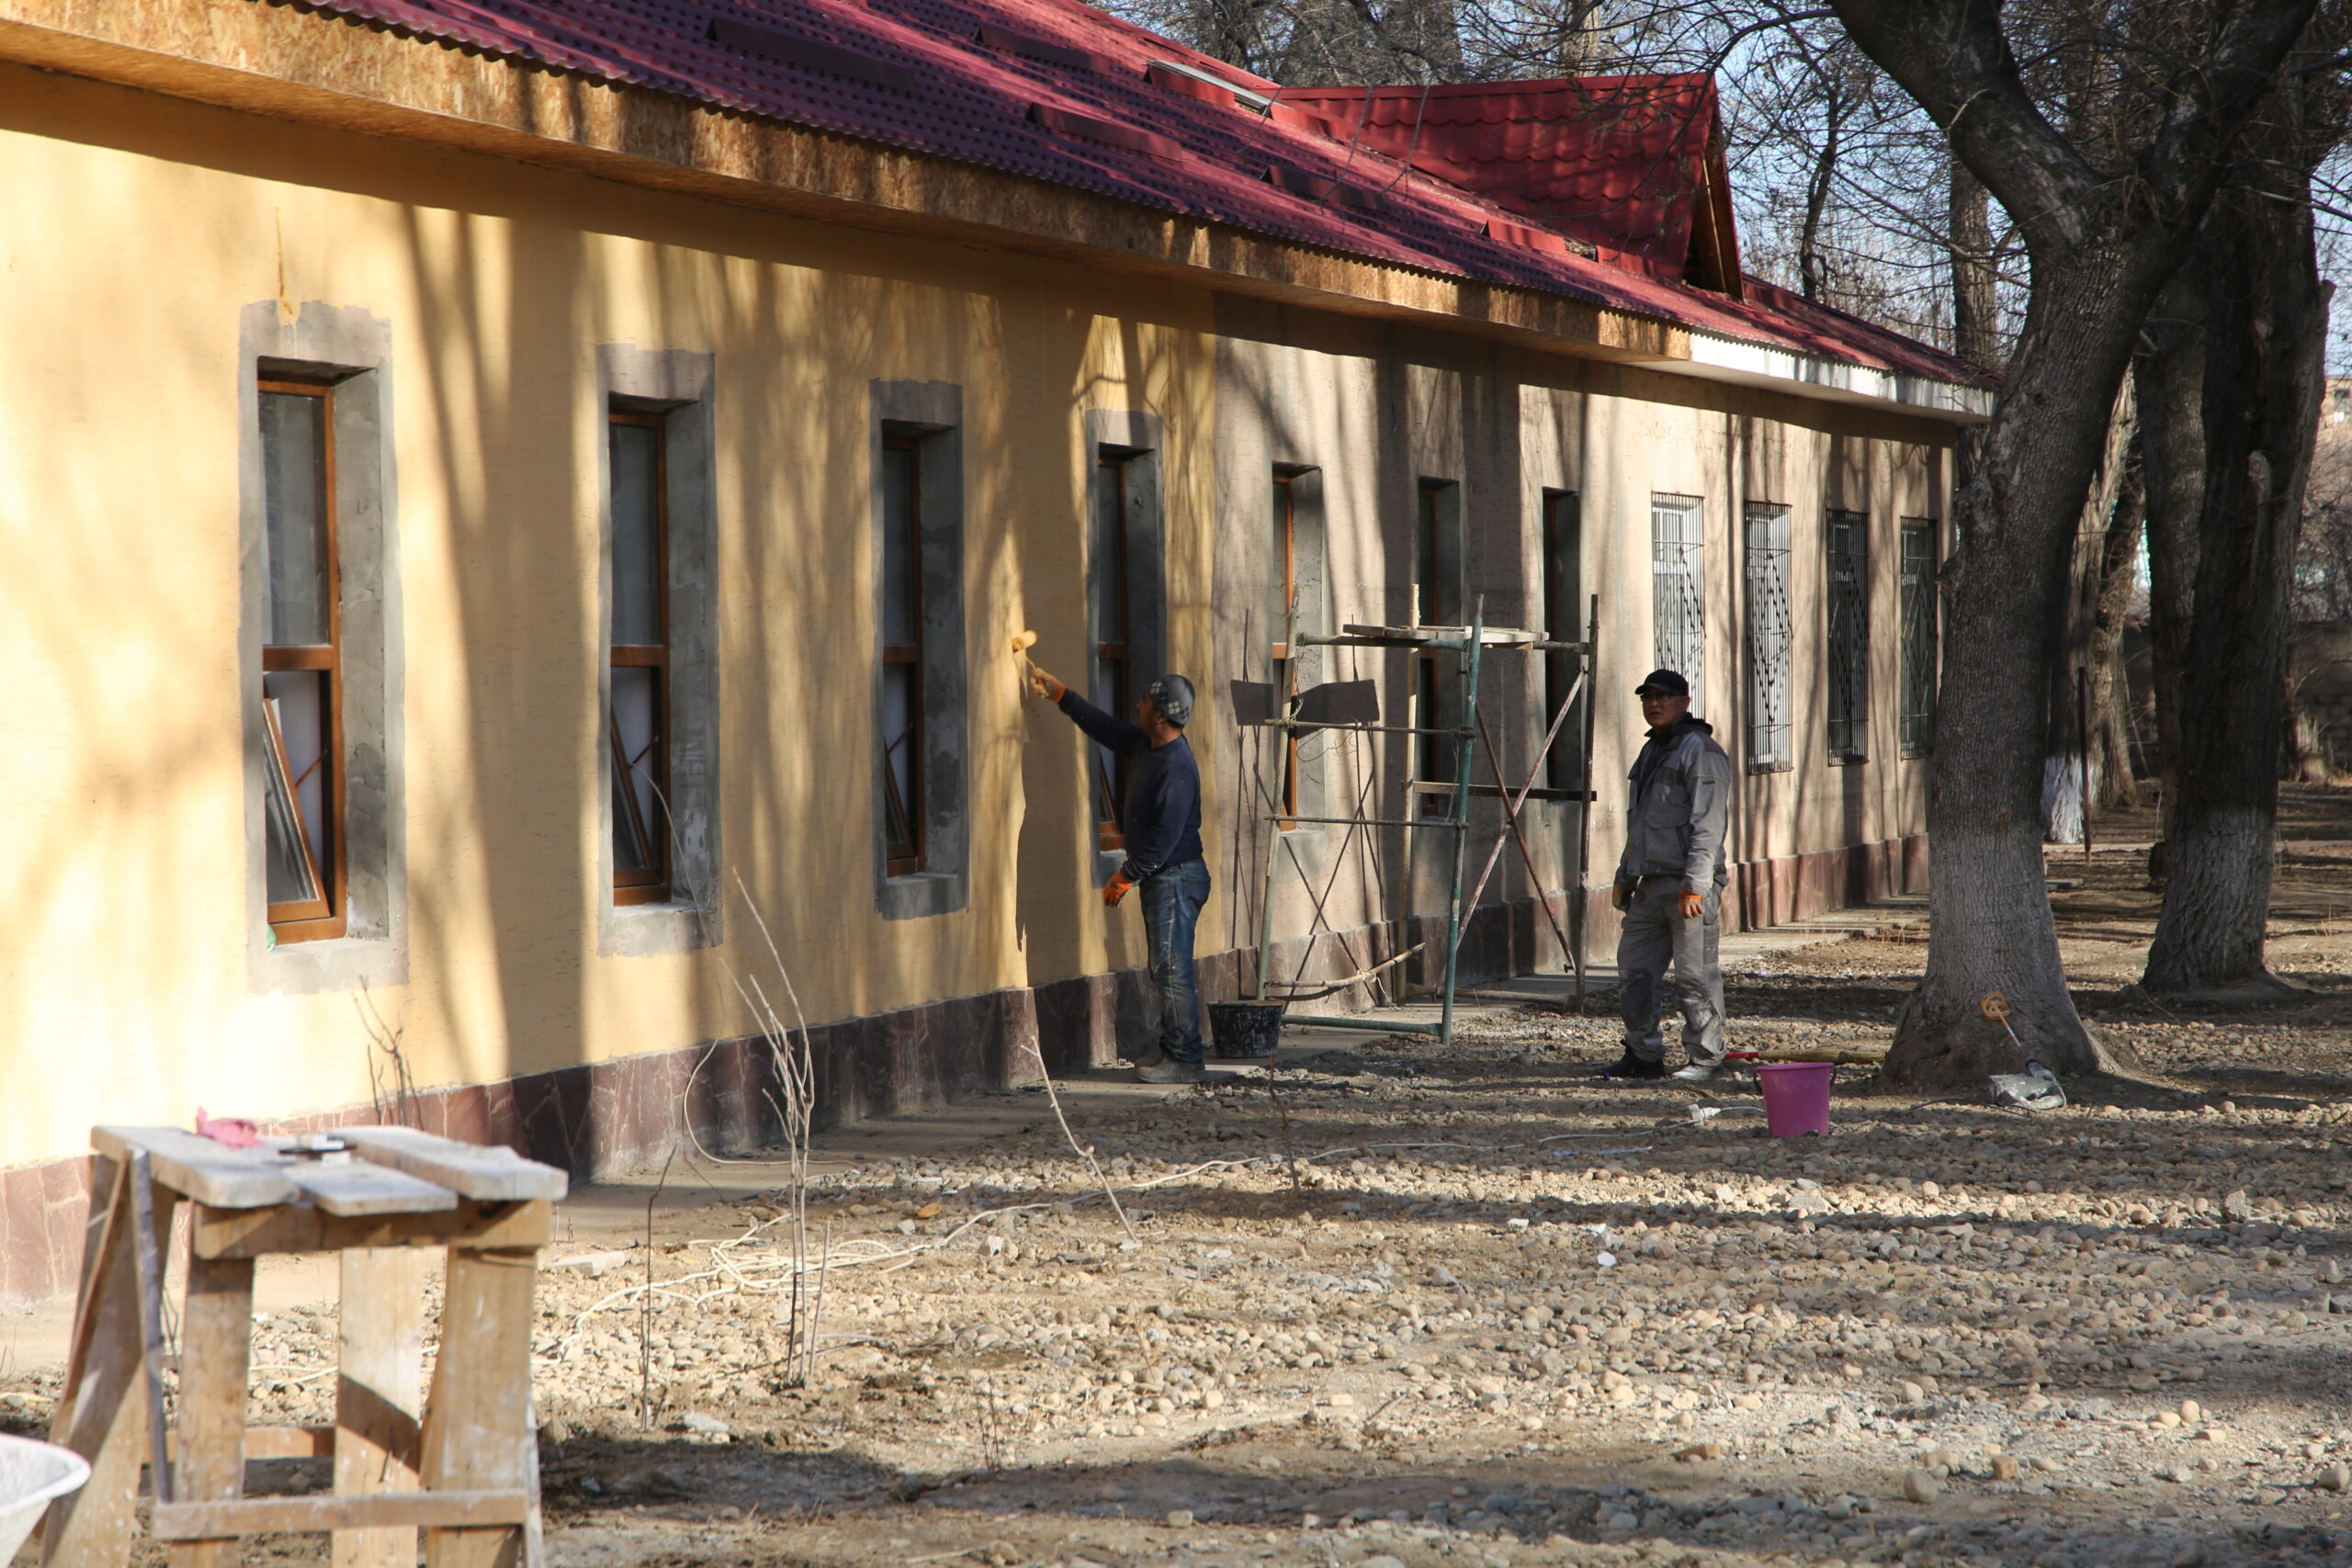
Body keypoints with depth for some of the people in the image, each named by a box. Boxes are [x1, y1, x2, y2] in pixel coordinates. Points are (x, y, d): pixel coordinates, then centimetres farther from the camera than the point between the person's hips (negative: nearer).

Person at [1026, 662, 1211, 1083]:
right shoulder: (1145, 744, 7)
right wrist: (1059, 694, 26)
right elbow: (1106, 728, 25)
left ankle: (1185, 1060, -8)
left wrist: (1125, 877, -16)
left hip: (1176, 876, -10)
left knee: (1172, 969, -9)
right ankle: (1172, 1050, 18)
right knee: (1165, 968, 13)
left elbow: (1165, 838, -24)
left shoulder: (1176, 768, -23)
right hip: (1158, 875, 10)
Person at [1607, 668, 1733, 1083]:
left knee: (1695, 976, -6)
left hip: (1689, 885, -9)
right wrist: (1624, 876, 26)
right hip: (1650, 886, 9)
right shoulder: (1652, 752, 22)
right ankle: (1643, 1055, 18)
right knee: (1634, 974, 9)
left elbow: (1707, 825, -16)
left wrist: (1695, 885, -22)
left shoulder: (1700, 751, -8)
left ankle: (1706, 1058, 1)